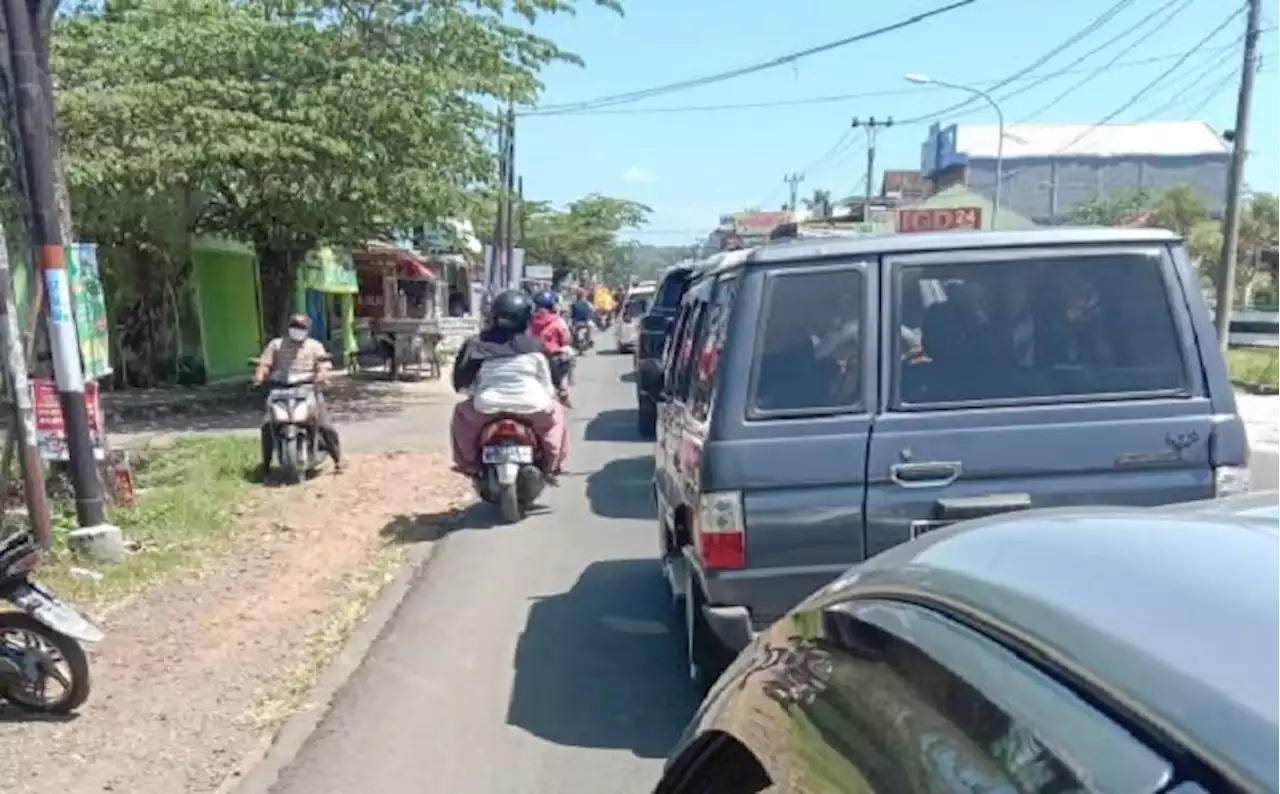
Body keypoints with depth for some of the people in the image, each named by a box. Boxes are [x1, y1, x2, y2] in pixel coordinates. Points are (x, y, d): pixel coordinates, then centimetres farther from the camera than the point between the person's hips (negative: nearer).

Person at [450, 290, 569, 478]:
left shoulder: (476, 344, 5)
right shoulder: (534, 346, 3)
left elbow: (461, 380, 11)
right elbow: (546, 384, 7)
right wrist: (549, 393, 30)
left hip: (488, 408, 1)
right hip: (531, 407, 0)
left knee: (462, 414, 31)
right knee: (555, 412, 30)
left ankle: (469, 464, 29)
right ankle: (552, 464, 27)